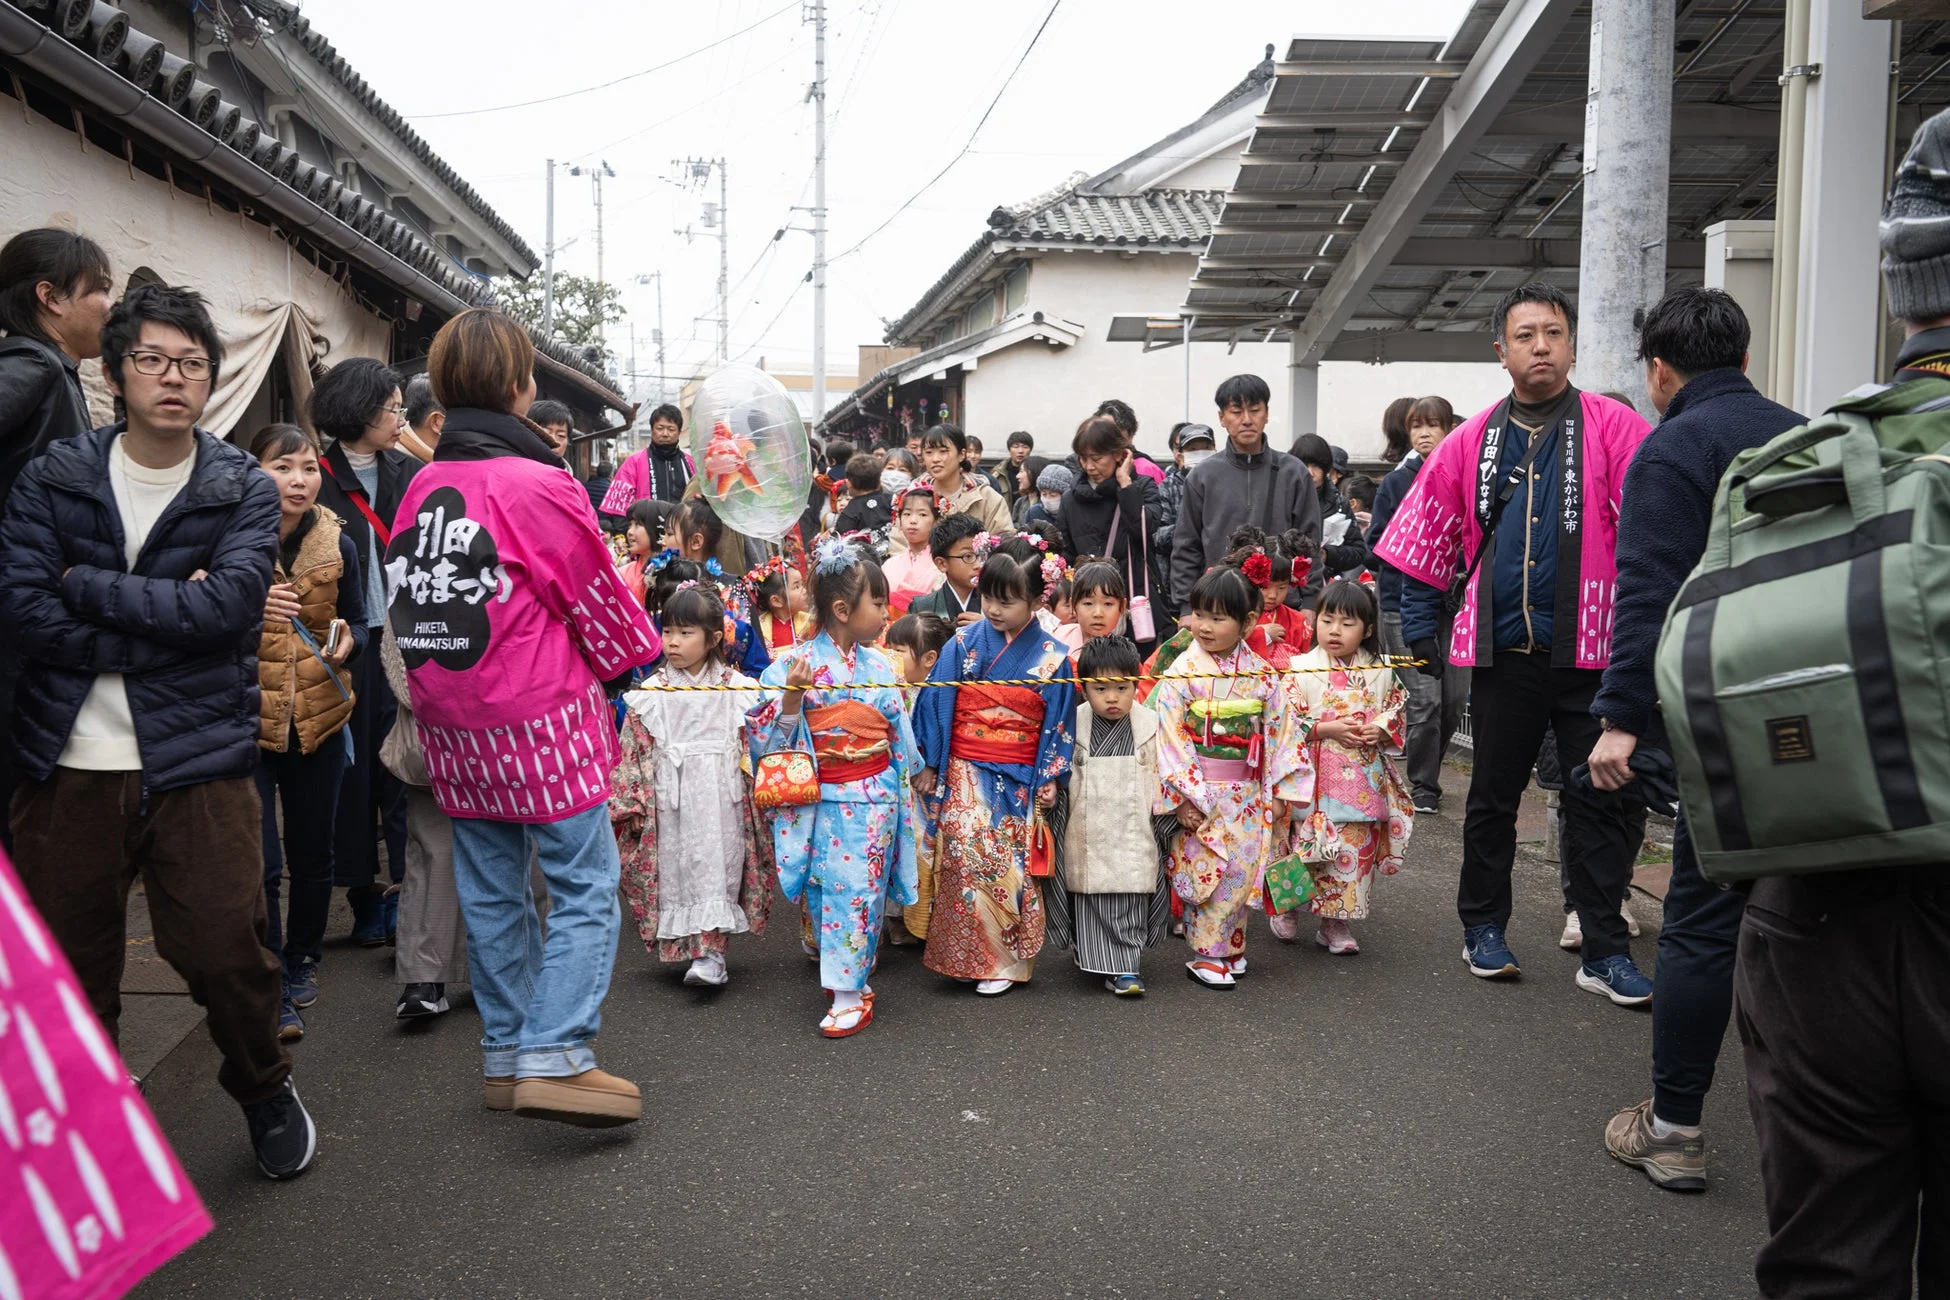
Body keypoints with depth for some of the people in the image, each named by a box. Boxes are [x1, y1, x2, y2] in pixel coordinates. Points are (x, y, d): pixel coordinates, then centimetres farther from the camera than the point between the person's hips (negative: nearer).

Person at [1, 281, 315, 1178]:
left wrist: (87, 585, -11)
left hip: (200, 763, -1)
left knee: (226, 954, 0)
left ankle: (265, 1091, 29)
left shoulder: (245, 492, 1)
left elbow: (224, 607, -15)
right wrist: (168, 617, -15)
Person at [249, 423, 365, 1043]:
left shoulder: (335, 543, 1)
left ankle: (302, 962, 36)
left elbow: (359, 622, 7)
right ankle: (272, 991, 5)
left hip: (318, 718, 3)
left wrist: (347, 643, -15)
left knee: (313, 853, 14)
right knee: (259, 864, -6)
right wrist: (248, 609, -26)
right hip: (245, 717, -3)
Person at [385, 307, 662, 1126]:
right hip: (543, 720, -7)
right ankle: (555, 1058, -6)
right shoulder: (538, 485, -15)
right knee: (584, 886, 1)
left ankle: (504, 1056, 24)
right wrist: (638, 651, 13)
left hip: (453, 724, 7)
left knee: (491, 891, 14)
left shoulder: (421, 488, 5)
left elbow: (410, 598, 13)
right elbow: (599, 600, -7)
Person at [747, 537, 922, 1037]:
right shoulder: (795, 664, -6)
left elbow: (899, 733, 14)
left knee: (857, 889, -1)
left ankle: (850, 994, 3)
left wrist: (905, 786, 16)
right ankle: (850, 981, 20)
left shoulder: (878, 665, 5)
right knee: (825, 888, 4)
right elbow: (771, 736, -8)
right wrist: (791, 696, -23)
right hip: (822, 800, -2)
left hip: (873, 797, 2)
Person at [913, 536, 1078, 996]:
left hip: (1020, 780, 0)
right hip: (965, 772, 0)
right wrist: (929, 764, 1)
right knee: (966, 854, -11)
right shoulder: (963, 644, -2)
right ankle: (976, 955, 4)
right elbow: (937, 704, 2)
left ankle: (1008, 958, 17)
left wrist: (1049, 780, 1)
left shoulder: (1052, 657, -2)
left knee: (1013, 866, 3)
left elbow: (1058, 722, 3)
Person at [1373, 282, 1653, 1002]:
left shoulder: (1613, 428, -1)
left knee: (1601, 803, 6)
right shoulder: (1472, 441, 7)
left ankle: (1605, 952, 17)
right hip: (1503, 651, 2)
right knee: (1493, 795, 13)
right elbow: (1428, 536, 14)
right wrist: (1420, 624, 9)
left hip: (1591, 649, -2)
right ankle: (1483, 928, 30)